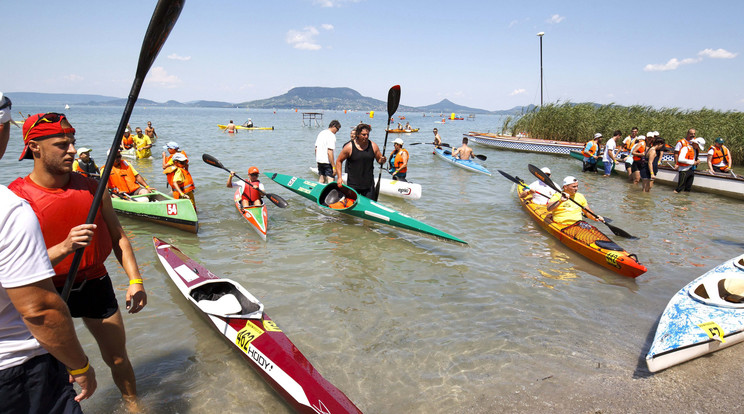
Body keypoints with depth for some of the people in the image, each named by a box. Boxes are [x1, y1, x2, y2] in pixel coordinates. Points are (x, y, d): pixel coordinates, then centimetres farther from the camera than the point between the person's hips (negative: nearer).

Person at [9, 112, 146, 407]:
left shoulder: (91, 188, -5)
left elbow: (118, 237, 1)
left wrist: (135, 280, -8)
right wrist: (64, 247, -35)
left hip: (96, 284, 3)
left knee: (117, 358, 16)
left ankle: (133, 404, 41)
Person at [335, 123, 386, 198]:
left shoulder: (373, 146, 1)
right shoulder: (349, 147, -7)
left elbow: (379, 160, 12)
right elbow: (339, 161, 1)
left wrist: (382, 160, -13)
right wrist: (339, 177, -6)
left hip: (369, 184, 2)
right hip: (353, 185, -2)